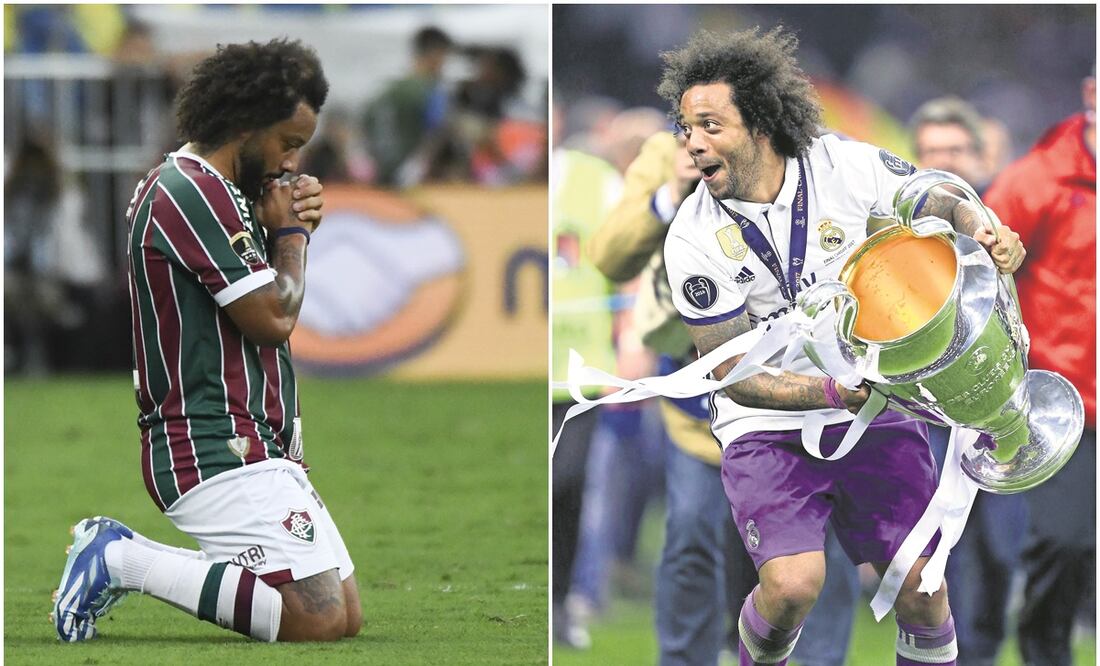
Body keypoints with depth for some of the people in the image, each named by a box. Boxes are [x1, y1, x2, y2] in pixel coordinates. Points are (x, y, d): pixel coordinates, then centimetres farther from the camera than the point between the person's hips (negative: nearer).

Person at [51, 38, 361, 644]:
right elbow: (272, 316, -17)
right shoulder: (196, 193, -15)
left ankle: (120, 554, 10)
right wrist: (289, 232, 0)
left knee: (347, 615, 9)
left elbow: (266, 308, 22)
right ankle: (126, 562, -9)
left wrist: (289, 223, 6)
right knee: (319, 618, -19)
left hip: (254, 451, 11)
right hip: (220, 452, -11)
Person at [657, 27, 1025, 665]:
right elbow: (736, 375, -13)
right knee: (793, 583, -21)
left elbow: (945, 202, 5)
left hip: (879, 409, 2)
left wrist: (985, 234, -19)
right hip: (767, 427, -2)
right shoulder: (695, 240, -14)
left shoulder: (849, 167, -11)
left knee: (920, 592, -4)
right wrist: (834, 393, -28)